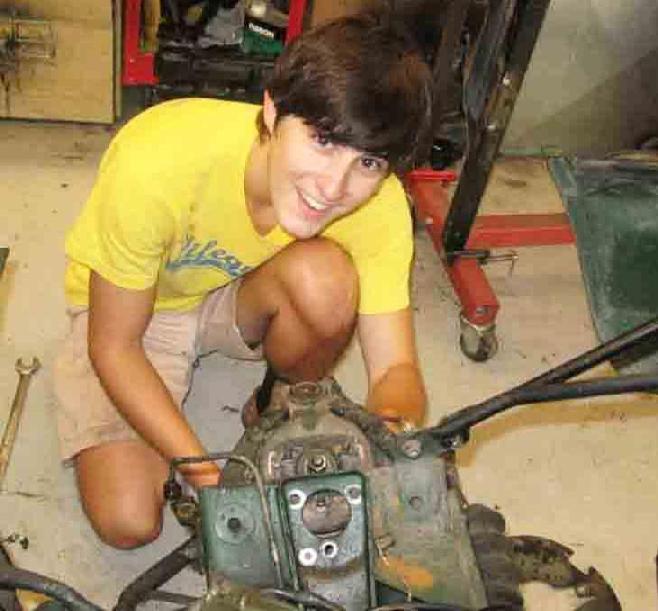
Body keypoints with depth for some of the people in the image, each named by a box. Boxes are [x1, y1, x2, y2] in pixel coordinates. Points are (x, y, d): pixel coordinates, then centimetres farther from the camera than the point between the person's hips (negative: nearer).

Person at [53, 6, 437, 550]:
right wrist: (209, 476, -33)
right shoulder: (156, 163, -37)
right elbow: (113, 346, -25)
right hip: (128, 305, -2)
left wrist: (392, 428, -47)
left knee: (323, 275, -33)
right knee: (128, 520, -19)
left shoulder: (379, 204, -27)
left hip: (243, 295, 3)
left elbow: (395, 368, -22)